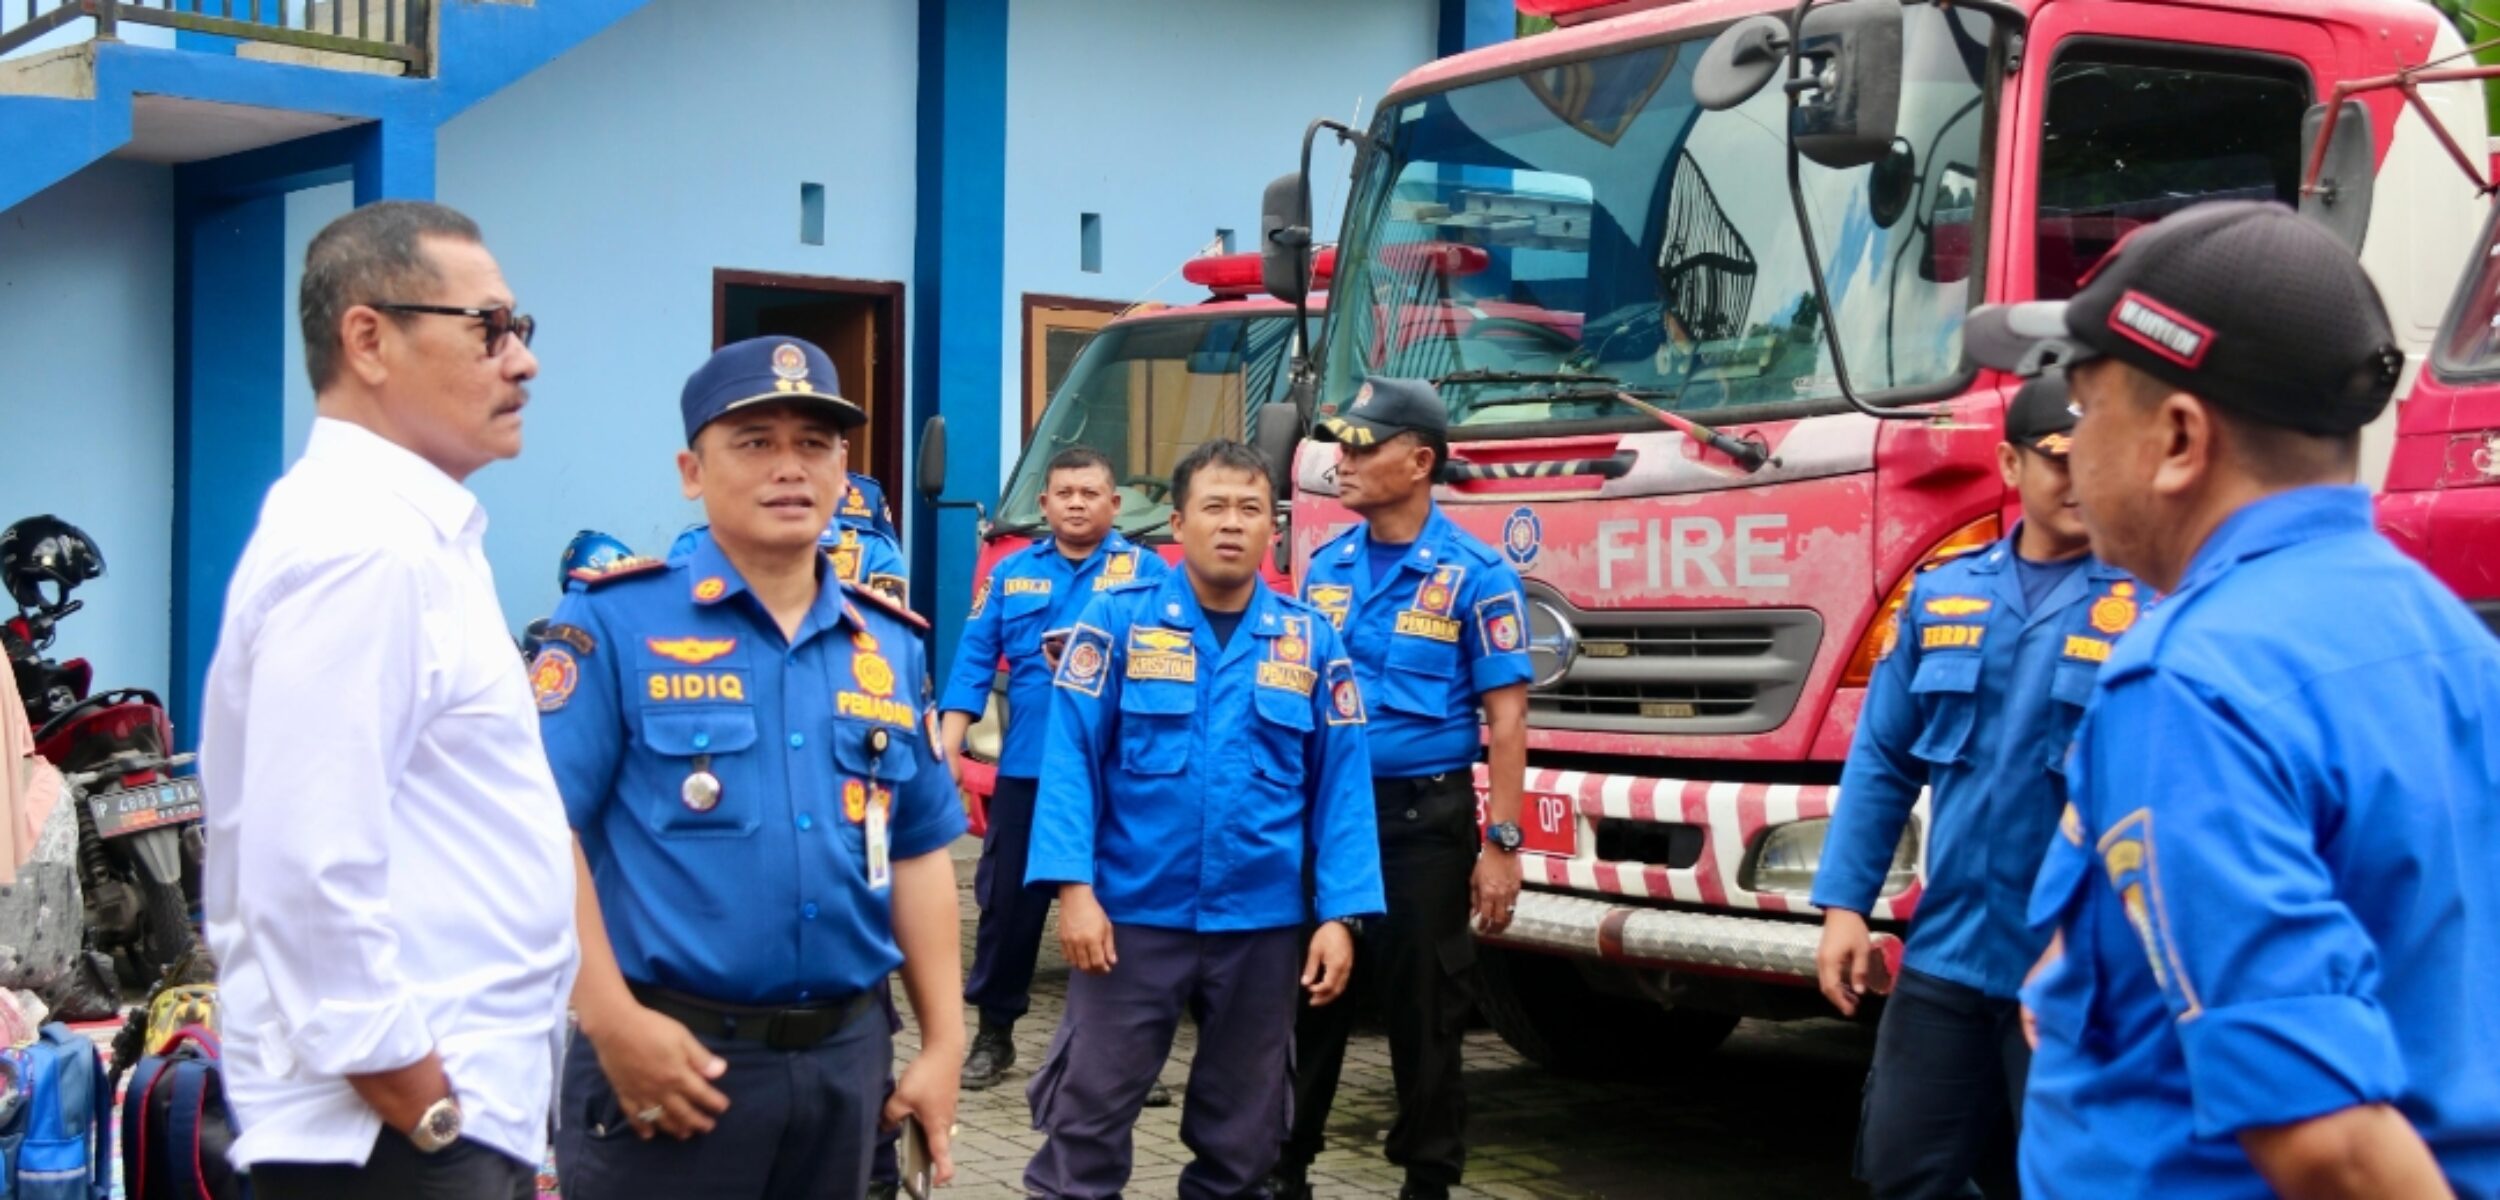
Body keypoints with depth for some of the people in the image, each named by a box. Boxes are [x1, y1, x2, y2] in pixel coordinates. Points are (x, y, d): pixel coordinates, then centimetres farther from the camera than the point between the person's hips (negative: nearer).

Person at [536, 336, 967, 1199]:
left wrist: (943, 1043, 8)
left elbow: (919, 852, 13)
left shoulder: (890, 645, 10)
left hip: (847, 1060, 5)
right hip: (676, 1058, -5)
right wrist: (613, 1023, -18)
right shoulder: (617, 623, -7)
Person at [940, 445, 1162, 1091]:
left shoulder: (1146, 572, 2)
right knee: (1008, 898, 7)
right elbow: (974, 661, 5)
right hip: (1025, 766, 3)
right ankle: (993, 1032, 21)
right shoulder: (1010, 573, 11)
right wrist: (949, 748, -4)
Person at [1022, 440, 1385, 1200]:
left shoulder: (1312, 642, 2)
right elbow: (1071, 758, -6)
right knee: (1088, 1106, 4)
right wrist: (1073, 886, -15)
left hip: (1262, 922, 2)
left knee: (1242, 1123, 15)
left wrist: (1341, 916, -6)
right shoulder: (1119, 620, -4)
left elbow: (1342, 786, 2)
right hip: (1132, 912, -2)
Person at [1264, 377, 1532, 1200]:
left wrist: (1501, 844, -15)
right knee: (1308, 998, 12)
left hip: (1424, 817, -4)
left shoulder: (1473, 575, -9)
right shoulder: (1325, 565, 7)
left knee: (1424, 1010, 6)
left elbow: (1506, 718, -10)